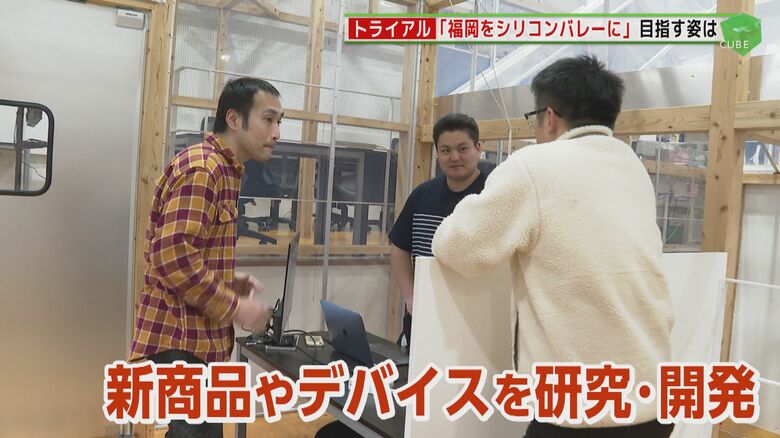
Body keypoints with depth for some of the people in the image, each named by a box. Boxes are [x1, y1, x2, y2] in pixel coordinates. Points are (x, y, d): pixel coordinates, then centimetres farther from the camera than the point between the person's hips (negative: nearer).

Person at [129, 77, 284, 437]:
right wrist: (234, 308, -18)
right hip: (182, 339, -10)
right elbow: (172, 255, -25)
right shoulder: (201, 168, -17)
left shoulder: (223, 169, 15)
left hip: (198, 337, 10)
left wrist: (229, 281, 7)